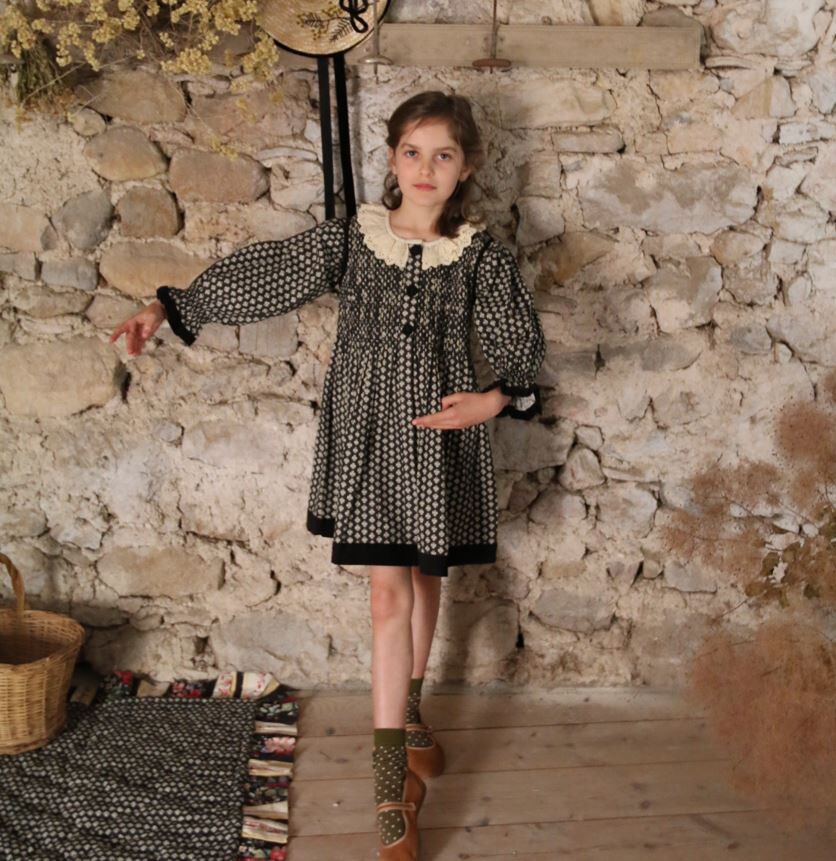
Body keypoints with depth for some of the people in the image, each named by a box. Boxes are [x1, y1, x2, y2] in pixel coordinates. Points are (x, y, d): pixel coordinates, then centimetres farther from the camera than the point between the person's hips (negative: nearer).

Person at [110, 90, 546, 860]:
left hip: (442, 438, 2)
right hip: (369, 437, -1)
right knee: (391, 595, -3)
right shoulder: (347, 239, -3)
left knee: (427, 579, 17)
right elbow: (255, 274, 2)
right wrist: (170, 308, -1)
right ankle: (392, 783, 5)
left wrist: (496, 398, -20)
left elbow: (523, 348, -1)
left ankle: (410, 710, 43)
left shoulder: (482, 256, -3)